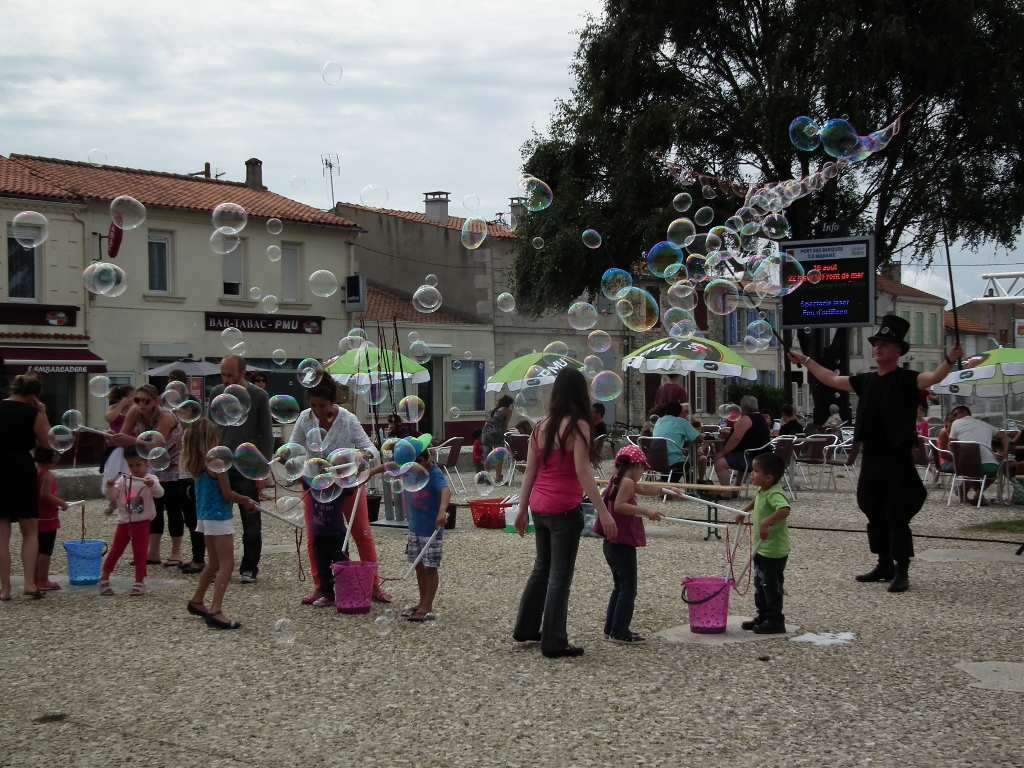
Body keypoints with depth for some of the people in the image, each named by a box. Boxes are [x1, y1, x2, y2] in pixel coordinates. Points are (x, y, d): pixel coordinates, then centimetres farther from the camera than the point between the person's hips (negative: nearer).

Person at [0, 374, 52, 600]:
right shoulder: (32, 414, -4)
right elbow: (48, 443, 4)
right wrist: (43, 414, 7)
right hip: (22, 469, -2)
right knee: (30, 531, 11)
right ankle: (30, 582, -1)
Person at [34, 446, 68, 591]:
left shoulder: (33, 472, 8)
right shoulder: (48, 475, -18)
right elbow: (46, 495, -26)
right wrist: (62, 503, -15)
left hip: (36, 517, 8)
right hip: (47, 518, -8)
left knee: (37, 549, 14)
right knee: (46, 550, -3)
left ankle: (35, 579, 19)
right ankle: (43, 581, -1)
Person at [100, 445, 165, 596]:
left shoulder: (150, 479, -6)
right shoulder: (123, 479, 4)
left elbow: (159, 493, -23)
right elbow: (112, 497, 5)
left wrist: (152, 485, -43)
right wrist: (109, 487, -16)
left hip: (142, 523, -3)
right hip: (124, 522, 3)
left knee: (140, 554, 2)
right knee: (115, 551, 12)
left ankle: (139, 583, 11)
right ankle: (104, 579, 25)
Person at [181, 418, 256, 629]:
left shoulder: (194, 464, 6)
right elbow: (227, 494, -14)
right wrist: (246, 500, 4)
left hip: (205, 516, 9)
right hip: (219, 517, -8)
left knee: (214, 562, 23)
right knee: (227, 564, -8)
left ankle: (197, 601, 34)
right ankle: (215, 611, -15)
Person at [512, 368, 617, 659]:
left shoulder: (541, 427, 7)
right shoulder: (577, 426, -11)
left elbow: (529, 471, 9)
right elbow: (582, 472, -17)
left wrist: (522, 509, 15)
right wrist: (603, 512, -18)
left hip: (539, 506, 7)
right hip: (564, 509, -7)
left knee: (542, 568, 22)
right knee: (560, 576, 1)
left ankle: (525, 629, 32)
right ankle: (554, 642, 5)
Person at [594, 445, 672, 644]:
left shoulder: (619, 481, 15)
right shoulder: (628, 482, -13)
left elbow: (644, 489, 30)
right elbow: (619, 506, -28)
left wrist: (666, 490, 42)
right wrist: (645, 511, -27)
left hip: (612, 544, 10)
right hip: (623, 544, -10)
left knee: (620, 587, 18)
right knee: (628, 589, -5)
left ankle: (611, 628, 21)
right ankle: (620, 632, -4)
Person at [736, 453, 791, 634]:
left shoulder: (775, 494, -26)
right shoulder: (762, 491, 4)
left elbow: (784, 510, -47)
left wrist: (766, 522, -51)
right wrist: (744, 511, 28)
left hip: (774, 550, -10)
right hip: (762, 548, 10)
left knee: (771, 585, 0)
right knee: (760, 584, 18)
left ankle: (775, 621, 11)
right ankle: (763, 616, 30)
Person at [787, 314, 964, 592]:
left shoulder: (906, 379, -8)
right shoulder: (866, 381, 12)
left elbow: (933, 377, -26)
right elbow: (831, 379, 24)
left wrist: (949, 360, -44)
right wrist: (806, 361, 28)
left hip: (897, 458, -7)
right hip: (870, 456, 7)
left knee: (897, 516, -5)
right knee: (874, 514, 13)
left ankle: (901, 571, 1)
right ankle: (884, 565, 25)